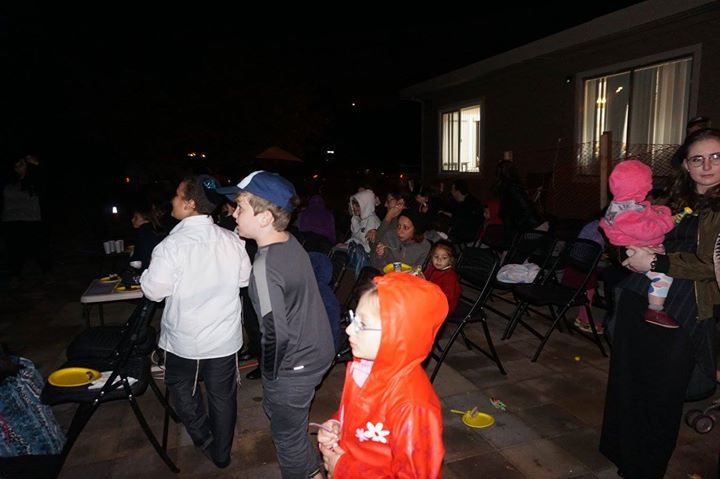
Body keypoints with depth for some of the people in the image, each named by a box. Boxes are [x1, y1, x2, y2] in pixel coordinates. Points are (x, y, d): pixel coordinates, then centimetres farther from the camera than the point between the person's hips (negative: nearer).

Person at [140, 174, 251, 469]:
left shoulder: (172, 245, -24)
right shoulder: (232, 240, -12)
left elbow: (153, 291, -15)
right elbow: (244, 279, 1)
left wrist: (146, 274, 4)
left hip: (184, 338, -2)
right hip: (225, 336, 3)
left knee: (181, 384, 27)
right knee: (222, 394, 17)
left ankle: (204, 439, 35)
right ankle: (221, 453, 34)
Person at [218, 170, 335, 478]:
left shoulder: (264, 267, -28)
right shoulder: (292, 243, -3)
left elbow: (276, 334, -26)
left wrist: (270, 376, -8)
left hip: (293, 367, -9)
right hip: (317, 352, 9)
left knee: (287, 435, 16)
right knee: (274, 409, 30)